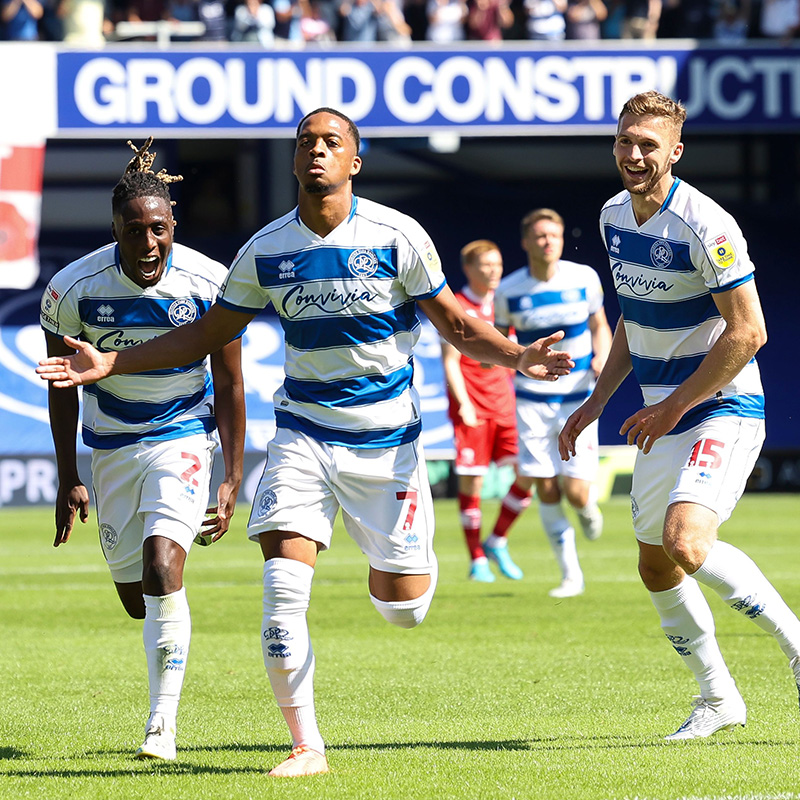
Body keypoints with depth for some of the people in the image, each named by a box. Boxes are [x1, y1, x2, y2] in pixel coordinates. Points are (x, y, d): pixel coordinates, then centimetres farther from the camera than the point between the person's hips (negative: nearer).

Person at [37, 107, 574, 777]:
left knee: (403, 608, 0)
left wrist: (516, 357, -19)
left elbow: (455, 324, 0)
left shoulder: (397, 236, -8)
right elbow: (208, 333, 10)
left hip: (386, 438, -1)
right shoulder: (266, 251, -1)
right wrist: (109, 364, 2)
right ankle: (307, 747, -5)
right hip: (303, 434, 1)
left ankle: (410, 565, 39)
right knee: (284, 587, -16)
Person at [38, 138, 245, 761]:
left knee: (163, 566, -25)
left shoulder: (208, 283, -17)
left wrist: (232, 481, -8)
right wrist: (69, 478, 0)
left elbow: (228, 387, -6)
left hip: (184, 436, -2)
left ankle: (163, 726, -21)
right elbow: (63, 383, -1)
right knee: (137, 601, 9)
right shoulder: (74, 287, -16)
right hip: (111, 445, 2)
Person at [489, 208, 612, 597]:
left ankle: (588, 507, 30)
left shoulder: (584, 278, -4)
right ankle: (571, 575, 10)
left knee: (576, 491, -10)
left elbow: (599, 325, 10)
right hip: (533, 401, 0)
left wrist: (602, 358, -9)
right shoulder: (508, 291, -5)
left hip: (578, 400, 0)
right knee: (545, 490, -5)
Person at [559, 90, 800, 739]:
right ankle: (718, 698, 25)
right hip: (663, 417, 8)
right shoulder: (615, 217, 6)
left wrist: (672, 407, -17)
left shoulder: (706, 227, -19)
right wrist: (597, 401, 14)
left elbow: (747, 333, -20)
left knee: (685, 542, -27)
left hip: (723, 410, -8)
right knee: (656, 567, 10)